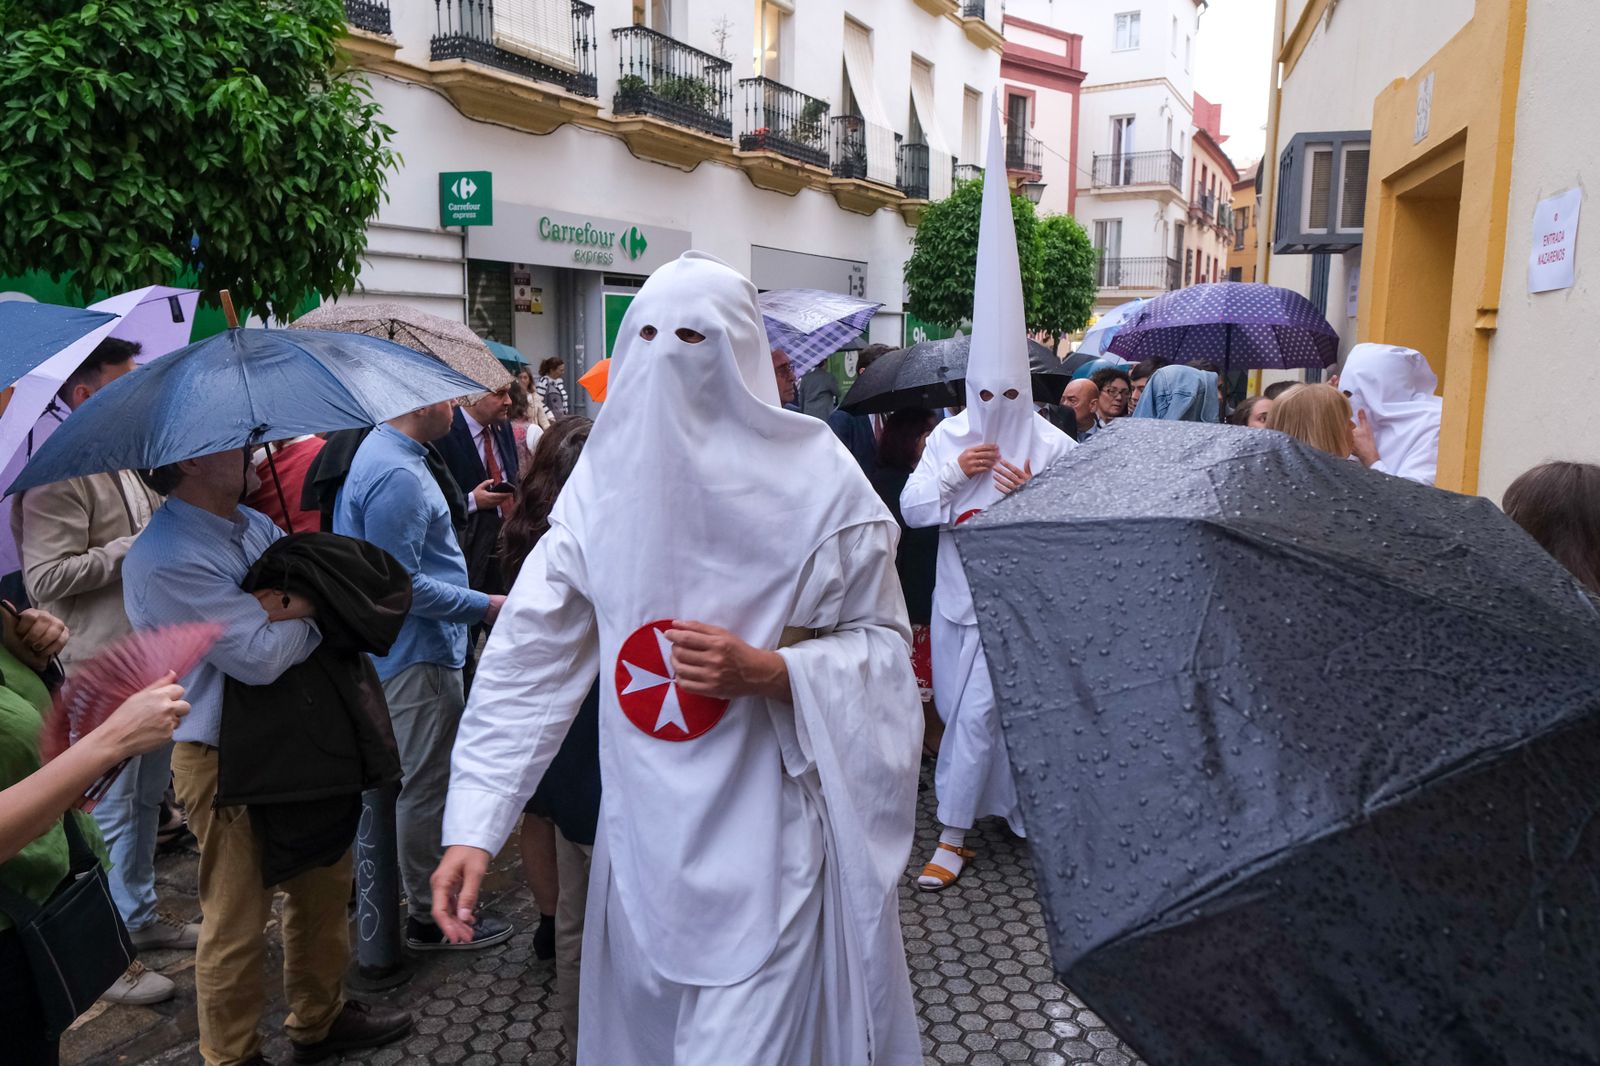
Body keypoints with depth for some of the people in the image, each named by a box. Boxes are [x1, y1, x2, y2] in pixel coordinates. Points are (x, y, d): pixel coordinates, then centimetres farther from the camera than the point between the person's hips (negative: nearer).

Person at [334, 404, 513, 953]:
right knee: (425, 787, 2)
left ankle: (427, 898, 37)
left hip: (420, 650, 11)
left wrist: (467, 503, 21)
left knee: (420, 783, 22)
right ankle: (431, 917, 17)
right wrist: (486, 605, -18)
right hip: (419, 657, -11)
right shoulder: (397, 475, -24)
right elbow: (402, 584, -25)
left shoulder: (385, 454, 11)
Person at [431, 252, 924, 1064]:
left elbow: (879, 639, -3)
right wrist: (473, 826, -10)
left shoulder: (812, 478, -10)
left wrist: (768, 671, -21)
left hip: (764, 836, -3)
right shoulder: (605, 477, -2)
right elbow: (531, 654, -4)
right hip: (645, 835, 4)